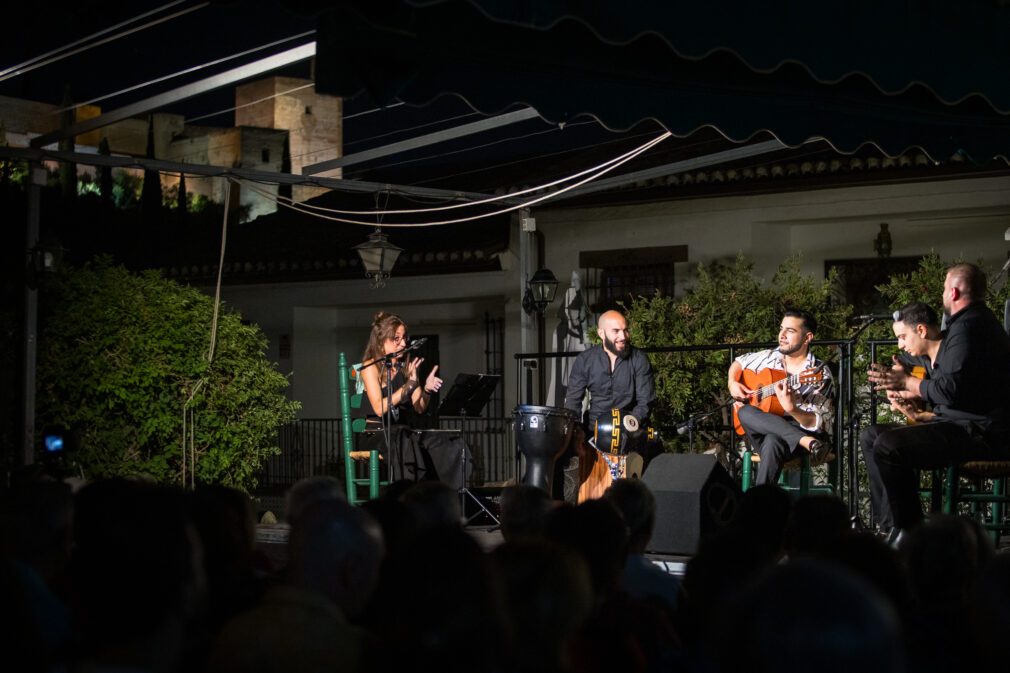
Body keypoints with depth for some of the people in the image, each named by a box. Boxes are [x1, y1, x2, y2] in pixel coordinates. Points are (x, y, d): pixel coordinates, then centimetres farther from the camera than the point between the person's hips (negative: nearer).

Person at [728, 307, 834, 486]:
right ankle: (805, 441, -37)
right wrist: (733, 383, 6)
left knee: (772, 442, -41)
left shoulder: (820, 374, -8)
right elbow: (738, 363, 29)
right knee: (744, 411, -30)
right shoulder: (769, 357, 8)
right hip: (762, 430, 6)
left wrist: (791, 408, -34)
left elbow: (817, 424, -15)